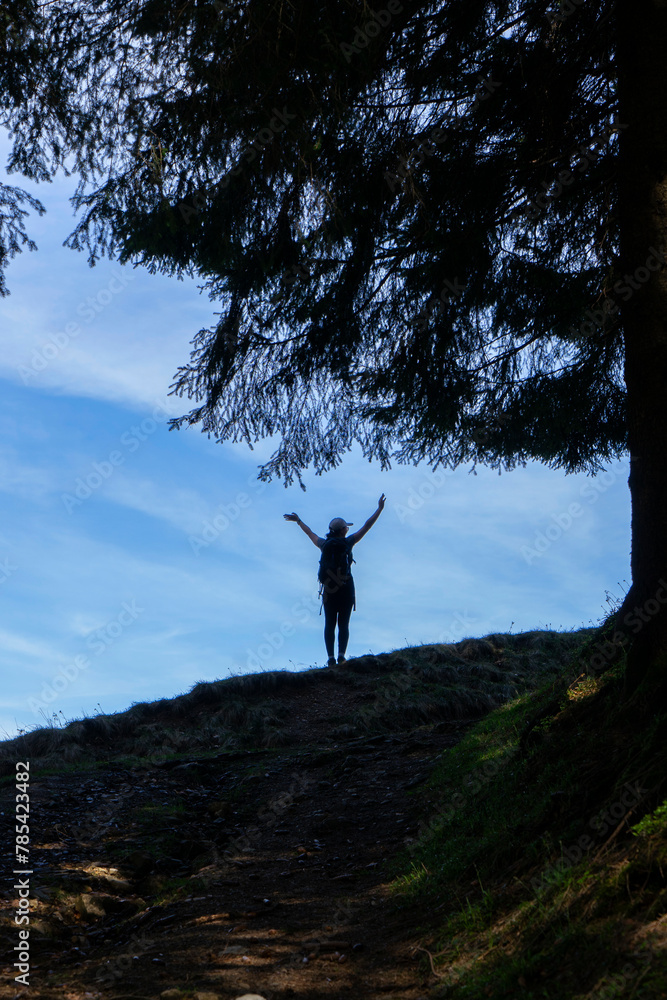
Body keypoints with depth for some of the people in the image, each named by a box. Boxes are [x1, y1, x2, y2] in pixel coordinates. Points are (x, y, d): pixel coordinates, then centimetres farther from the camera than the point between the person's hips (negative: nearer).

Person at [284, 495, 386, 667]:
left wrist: (298, 520, 41)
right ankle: (341, 655, -10)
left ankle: (331, 658, -6)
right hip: (346, 587, -2)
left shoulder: (324, 544, 6)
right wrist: (379, 509, 7)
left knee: (329, 625, 4)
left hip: (329, 589, 2)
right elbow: (366, 526, 1)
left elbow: (310, 533, 24)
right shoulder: (347, 542, -2)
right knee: (343, 624, 2)